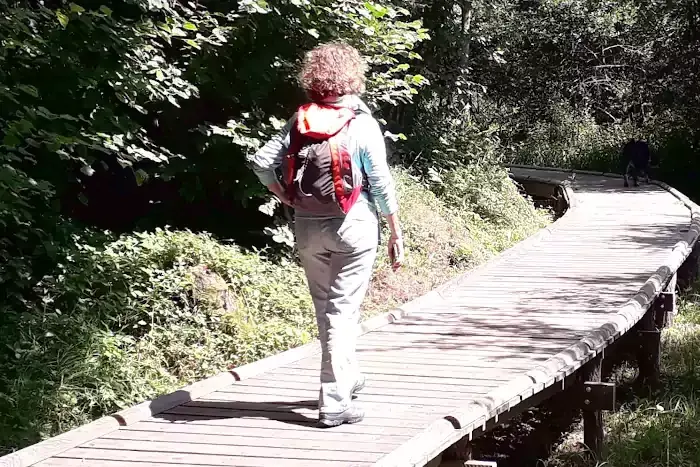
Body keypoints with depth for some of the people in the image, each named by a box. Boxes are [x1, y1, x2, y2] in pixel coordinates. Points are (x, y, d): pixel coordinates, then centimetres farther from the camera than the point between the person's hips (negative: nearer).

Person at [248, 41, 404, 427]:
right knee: (342, 310, 1)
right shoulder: (361, 124, -9)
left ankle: (349, 377, 35)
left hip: (307, 226, 4)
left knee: (325, 308, 18)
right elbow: (381, 184, -8)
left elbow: (261, 162, -4)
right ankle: (334, 402, -1)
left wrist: (286, 197, 9)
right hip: (353, 226, -4)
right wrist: (396, 233, 0)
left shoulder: (299, 121, 1)